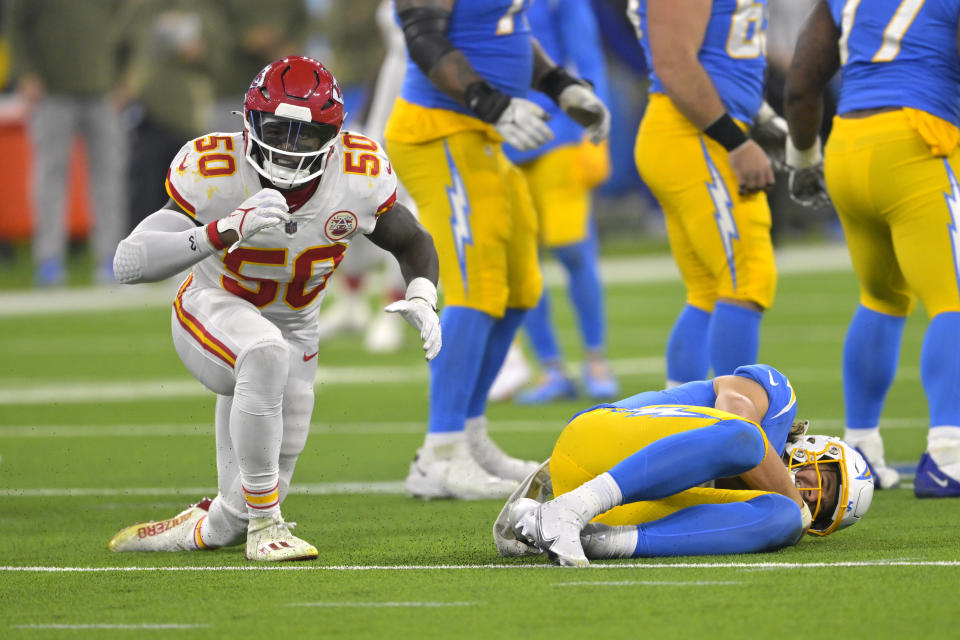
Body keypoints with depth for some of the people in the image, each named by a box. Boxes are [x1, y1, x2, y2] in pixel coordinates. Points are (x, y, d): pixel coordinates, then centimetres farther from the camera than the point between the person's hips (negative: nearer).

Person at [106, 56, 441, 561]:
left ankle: (198, 529, 39)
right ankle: (265, 525, -28)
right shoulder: (215, 174, -28)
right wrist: (226, 230, -49)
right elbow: (128, 263, -37)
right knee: (266, 352, -40)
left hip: (293, 328, 4)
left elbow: (412, 243, 2)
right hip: (213, 313, -4)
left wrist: (422, 299, -19)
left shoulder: (360, 179, -19)